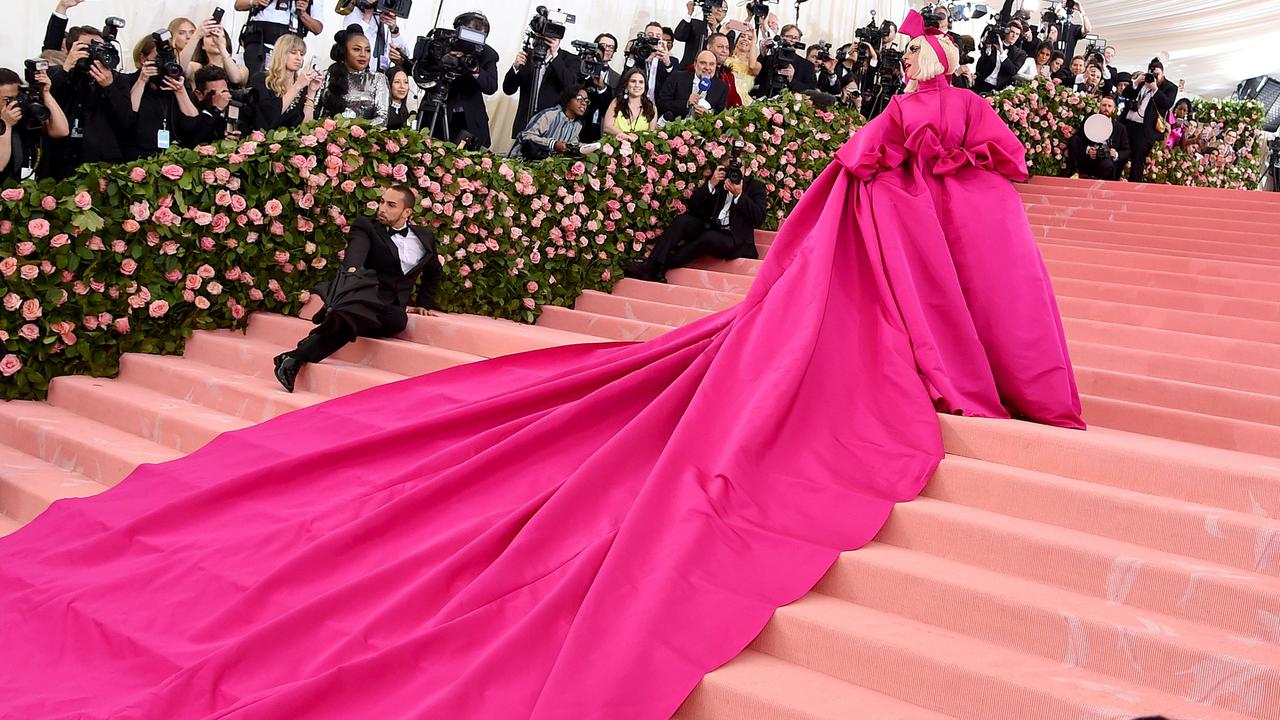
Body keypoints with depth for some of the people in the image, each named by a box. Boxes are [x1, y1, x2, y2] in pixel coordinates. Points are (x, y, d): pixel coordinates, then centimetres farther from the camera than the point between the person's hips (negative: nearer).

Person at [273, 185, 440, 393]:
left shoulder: (424, 236, 17)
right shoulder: (366, 227, 5)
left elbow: (433, 273, 36)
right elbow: (356, 249, -19)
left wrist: (423, 304, 25)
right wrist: (352, 268, -42)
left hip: (392, 307, 4)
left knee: (398, 319, -37)